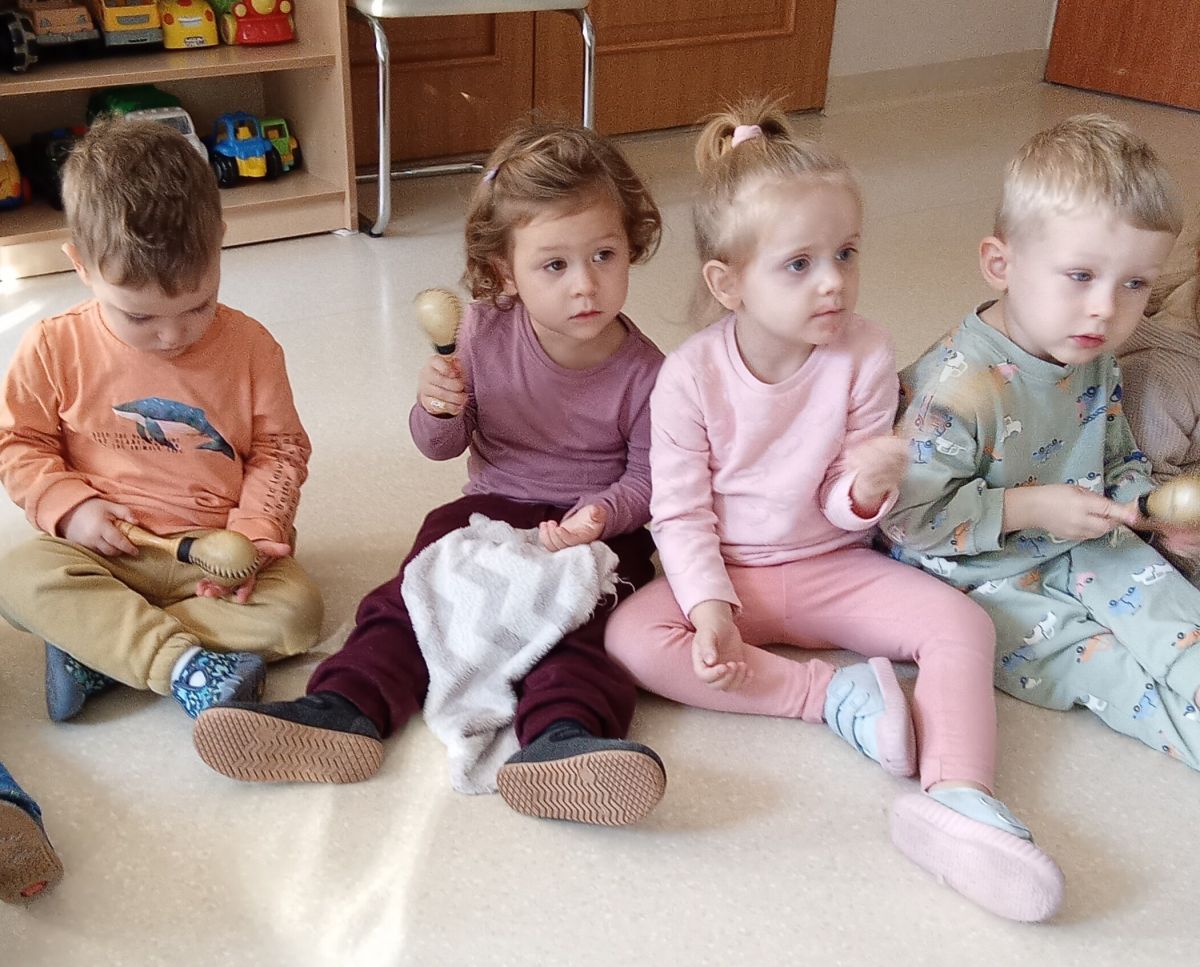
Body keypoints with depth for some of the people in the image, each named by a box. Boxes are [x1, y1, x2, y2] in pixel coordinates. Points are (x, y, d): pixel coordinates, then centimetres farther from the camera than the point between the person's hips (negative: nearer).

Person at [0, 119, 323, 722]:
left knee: (296, 609, -25)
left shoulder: (248, 346, -5)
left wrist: (254, 531, -14)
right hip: (104, 547, 0)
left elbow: (280, 449, 2)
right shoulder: (56, 349, -4)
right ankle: (184, 665, -32)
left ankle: (96, 650, -21)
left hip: (218, 551, 0)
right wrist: (69, 507, -12)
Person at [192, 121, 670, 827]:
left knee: (582, 622, -29)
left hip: (596, 528, -3)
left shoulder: (643, 373, -12)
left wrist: (602, 514, -26)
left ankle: (561, 735, -49)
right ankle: (343, 710, -26)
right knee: (408, 600, -15)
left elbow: (649, 477, -4)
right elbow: (442, 446, 2)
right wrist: (439, 410, -22)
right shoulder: (484, 334, -7)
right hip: (493, 507, 3)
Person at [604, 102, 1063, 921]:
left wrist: (869, 487, -30)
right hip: (725, 574, -1)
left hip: (832, 567, 1)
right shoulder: (691, 375, -15)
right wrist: (709, 607, -22)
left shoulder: (865, 357, -11)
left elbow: (845, 512, -6)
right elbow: (680, 512, -9)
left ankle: (959, 797, -32)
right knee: (631, 637, -27)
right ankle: (833, 694, -23)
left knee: (961, 623, -19)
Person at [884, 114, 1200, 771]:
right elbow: (907, 514, -28)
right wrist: (1029, 508, -27)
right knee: (1102, 662, -15)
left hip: (1085, 555, 7)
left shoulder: (1095, 363, -2)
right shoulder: (957, 385, -29)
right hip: (984, 581, -7)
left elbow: (1119, 462, 15)